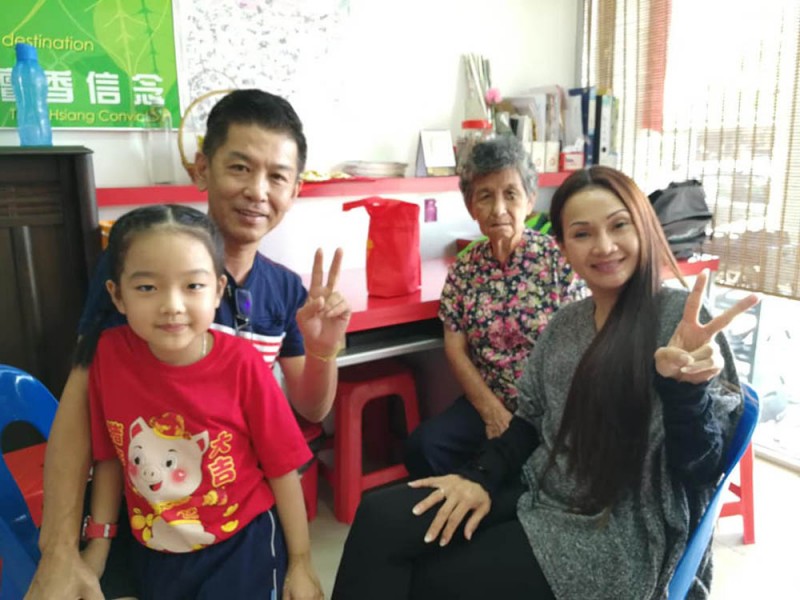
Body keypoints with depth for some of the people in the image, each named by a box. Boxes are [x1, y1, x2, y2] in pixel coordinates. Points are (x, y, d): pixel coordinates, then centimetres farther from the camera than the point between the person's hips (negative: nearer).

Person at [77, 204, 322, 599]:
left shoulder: (241, 363, -21)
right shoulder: (109, 354, -14)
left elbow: (282, 467, -12)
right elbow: (109, 456, 0)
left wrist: (300, 564, -5)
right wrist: (97, 546, 7)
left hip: (243, 543, -3)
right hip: (156, 552, 3)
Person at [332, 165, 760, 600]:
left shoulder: (681, 317, -13)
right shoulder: (566, 321, 7)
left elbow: (698, 469, -17)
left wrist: (685, 385, -37)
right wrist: (482, 476, -4)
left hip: (614, 539, -5)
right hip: (536, 494, 6)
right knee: (381, 518, -11)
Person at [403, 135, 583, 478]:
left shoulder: (558, 258, -6)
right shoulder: (464, 268, 3)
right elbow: (455, 349, 1)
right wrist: (493, 412, -10)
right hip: (486, 403, 3)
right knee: (423, 447, -20)